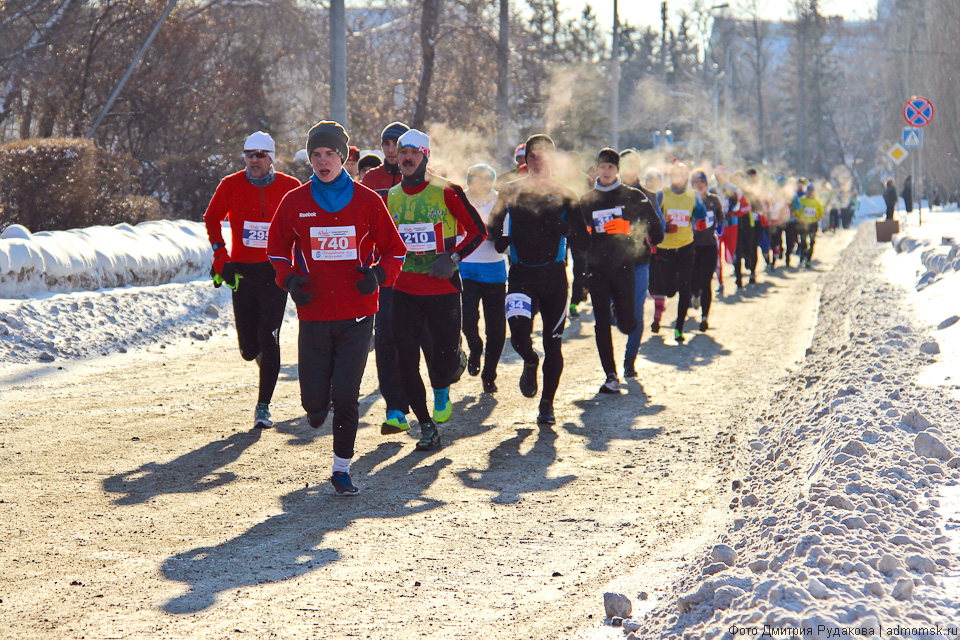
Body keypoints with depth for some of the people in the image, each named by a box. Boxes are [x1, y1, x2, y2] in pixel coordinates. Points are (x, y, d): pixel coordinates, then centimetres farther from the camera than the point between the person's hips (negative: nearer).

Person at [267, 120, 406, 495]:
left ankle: (342, 469, 9)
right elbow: (278, 247, 15)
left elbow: (394, 250, 7)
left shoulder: (367, 201, 0)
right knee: (314, 398, 0)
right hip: (314, 312, 1)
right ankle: (319, 406, 38)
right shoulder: (295, 202, 3)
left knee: (346, 397, -5)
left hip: (357, 313, -1)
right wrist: (289, 278, -5)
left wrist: (378, 274, -13)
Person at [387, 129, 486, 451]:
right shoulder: (389, 198, 6)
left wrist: (453, 257, -13)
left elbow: (478, 230, 0)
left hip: (443, 289, -3)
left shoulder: (446, 192, -6)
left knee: (444, 359, -3)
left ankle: (442, 391, 36)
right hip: (404, 290, 3)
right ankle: (426, 427, 12)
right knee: (406, 361, -2)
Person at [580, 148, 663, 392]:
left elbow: (656, 231, 6)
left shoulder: (634, 197, 5)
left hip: (624, 266, -2)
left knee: (628, 325, -5)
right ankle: (611, 376, 0)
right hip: (597, 269, 2)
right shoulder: (586, 201, 12)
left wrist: (629, 233, -4)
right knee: (602, 323, -4)